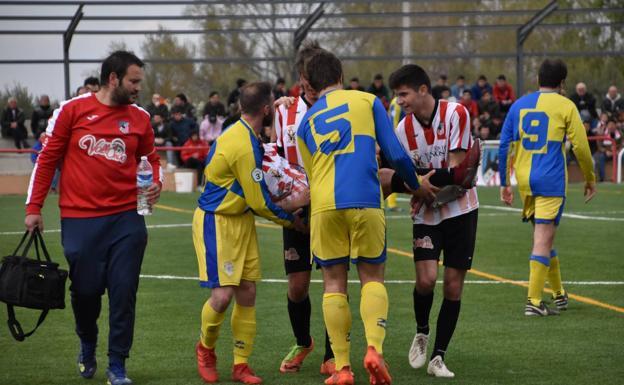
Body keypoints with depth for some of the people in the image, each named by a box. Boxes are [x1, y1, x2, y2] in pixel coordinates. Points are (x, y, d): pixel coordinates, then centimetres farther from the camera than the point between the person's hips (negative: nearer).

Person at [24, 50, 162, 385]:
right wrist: (33, 208, 2)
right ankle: (87, 348, 34)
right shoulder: (72, 110, -1)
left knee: (124, 292, -2)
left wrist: (155, 182, -2)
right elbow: (48, 158, 4)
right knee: (85, 290, 5)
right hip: (79, 219, -2)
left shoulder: (140, 118, 7)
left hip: (125, 219, 2)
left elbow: (150, 158, 21)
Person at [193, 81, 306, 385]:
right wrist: (289, 220, -2)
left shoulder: (240, 132, 5)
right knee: (223, 296, -10)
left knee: (247, 294, 4)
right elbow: (260, 203, -16)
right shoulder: (245, 147, -24)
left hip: (241, 220, 9)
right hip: (217, 223, -9)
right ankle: (206, 348, 17)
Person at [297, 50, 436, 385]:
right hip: (365, 202, -2)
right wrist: (416, 186, 20)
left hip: (324, 205, 2)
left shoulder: (306, 121, 18)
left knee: (334, 283, 8)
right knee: (372, 277, 9)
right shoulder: (367, 101, 10)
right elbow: (395, 154, 5)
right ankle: (374, 349, -14)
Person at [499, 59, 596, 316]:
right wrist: (590, 179, 8)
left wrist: (504, 183, 14)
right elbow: (580, 145, -5)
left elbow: (505, 145, 9)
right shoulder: (565, 106, -2)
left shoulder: (519, 105, 10)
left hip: (525, 180, 5)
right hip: (551, 180, -5)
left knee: (542, 236, 18)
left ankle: (559, 295, 27)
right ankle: (534, 302, -14)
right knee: (543, 239, -7)